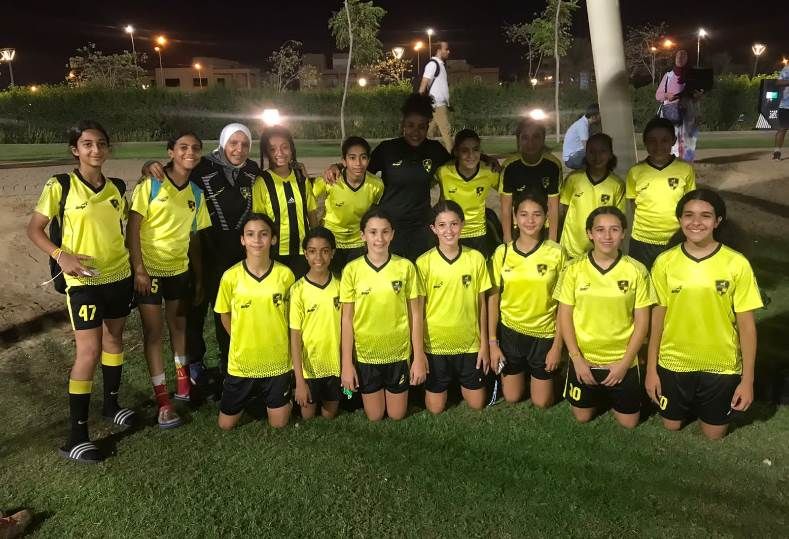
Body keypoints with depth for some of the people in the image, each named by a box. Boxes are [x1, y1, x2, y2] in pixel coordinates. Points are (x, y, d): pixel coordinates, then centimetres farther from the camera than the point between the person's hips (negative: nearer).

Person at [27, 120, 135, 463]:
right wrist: (60, 255, -20)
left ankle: (111, 404, 36)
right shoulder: (60, 186, -9)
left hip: (119, 276, 5)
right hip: (83, 281, -5)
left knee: (114, 338, 16)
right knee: (88, 352, -7)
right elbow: (34, 229, -5)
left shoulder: (117, 188, 3)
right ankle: (76, 435, 3)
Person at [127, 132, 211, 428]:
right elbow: (132, 226, -13)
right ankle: (162, 400, 8)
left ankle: (182, 378, 38)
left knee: (179, 325, 19)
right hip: (149, 269, -5)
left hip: (179, 269, 5)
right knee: (153, 332, 1)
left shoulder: (196, 193, 4)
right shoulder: (151, 184, -10)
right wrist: (138, 269, -17)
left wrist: (200, 277, 8)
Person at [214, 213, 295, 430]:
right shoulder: (231, 277, -12)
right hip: (241, 363, 1)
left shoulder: (285, 274, -11)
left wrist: (278, 343, 3)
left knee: (278, 424, 8)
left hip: (277, 362, 0)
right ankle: (250, 397, 40)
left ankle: (270, 400, 39)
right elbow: (225, 316, 4)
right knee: (226, 425, 11)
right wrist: (242, 343, 5)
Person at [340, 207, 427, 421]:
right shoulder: (352, 270, -9)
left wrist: (419, 357, -4)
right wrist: (347, 363, -5)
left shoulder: (405, 267, -8)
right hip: (366, 354, 0)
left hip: (399, 353, 0)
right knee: (374, 416, 14)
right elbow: (347, 319, -5)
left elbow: (415, 315, -3)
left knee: (397, 415, 14)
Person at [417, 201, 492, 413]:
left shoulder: (476, 258, -7)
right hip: (435, 345, -1)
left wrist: (484, 344, 2)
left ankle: (460, 383, 41)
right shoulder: (424, 263, -12)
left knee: (477, 404, 12)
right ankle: (444, 384, 40)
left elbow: (481, 304, 0)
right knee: (435, 408, 10)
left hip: (469, 344, 2)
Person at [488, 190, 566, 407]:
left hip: (544, 334, -1)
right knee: (511, 397, 13)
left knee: (541, 402, 9)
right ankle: (523, 371, 43)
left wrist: (557, 346, -8)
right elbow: (493, 298, -2)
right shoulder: (502, 252, -8)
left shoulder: (556, 253, -12)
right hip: (510, 331, 1)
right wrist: (492, 342, -3)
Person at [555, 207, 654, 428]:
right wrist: (576, 358, -9)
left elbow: (642, 321, -6)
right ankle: (599, 395, 45)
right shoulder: (574, 269, -10)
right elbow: (564, 315, -5)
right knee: (582, 417, 15)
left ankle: (611, 394, 41)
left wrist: (624, 363, -9)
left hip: (622, 362, 0)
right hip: (583, 360, 1)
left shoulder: (636, 270, -11)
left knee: (628, 422, 12)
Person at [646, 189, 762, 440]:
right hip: (674, 363, 1)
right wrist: (651, 369, -1)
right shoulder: (665, 262, -10)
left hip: (721, 367, -1)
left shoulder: (737, 264, -14)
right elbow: (657, 318, -3)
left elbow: (746, 325, -8)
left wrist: (748, 379, -7)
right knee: (671, 426, 18)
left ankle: (705, 409, 47)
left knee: (714, 435, 17)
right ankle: (689, 405, 48)